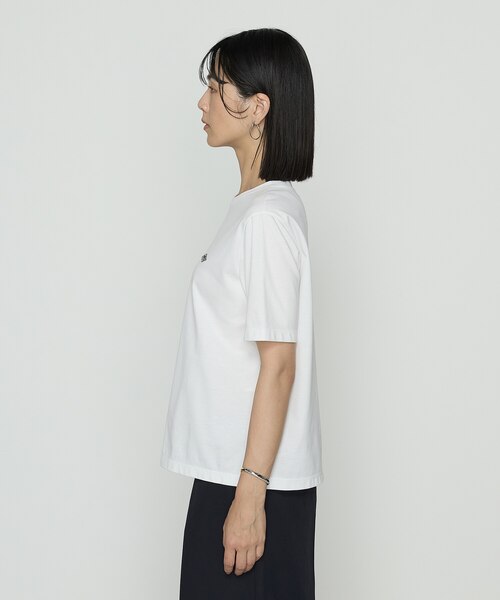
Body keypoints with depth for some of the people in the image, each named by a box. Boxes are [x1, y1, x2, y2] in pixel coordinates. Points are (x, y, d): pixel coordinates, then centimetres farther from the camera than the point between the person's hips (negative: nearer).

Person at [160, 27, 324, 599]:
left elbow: (278, 364, -20)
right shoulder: (256, 205, 11)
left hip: (256, 479, -9)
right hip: (233, 468, 9)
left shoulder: (267, 218, -18)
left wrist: (250, 494, -19)